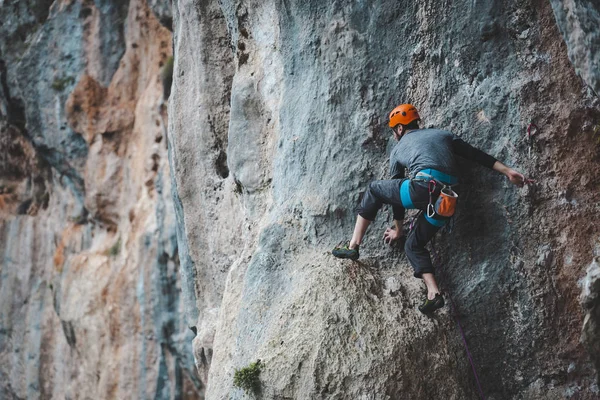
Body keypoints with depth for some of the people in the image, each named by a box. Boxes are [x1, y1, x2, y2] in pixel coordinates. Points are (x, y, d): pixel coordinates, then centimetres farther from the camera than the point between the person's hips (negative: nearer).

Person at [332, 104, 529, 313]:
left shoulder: (397, 150, 23)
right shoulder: (443, 135, 28)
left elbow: (395, 190, 29)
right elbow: (477, 155, 17)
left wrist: (398, 229, 38)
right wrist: (508, 172, 15)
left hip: (424, 188, -4)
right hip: (446, 201, 4)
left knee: (374, 190, 22)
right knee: (413, 245, 22)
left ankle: (353, 246, 16)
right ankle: (433, 294, 5)